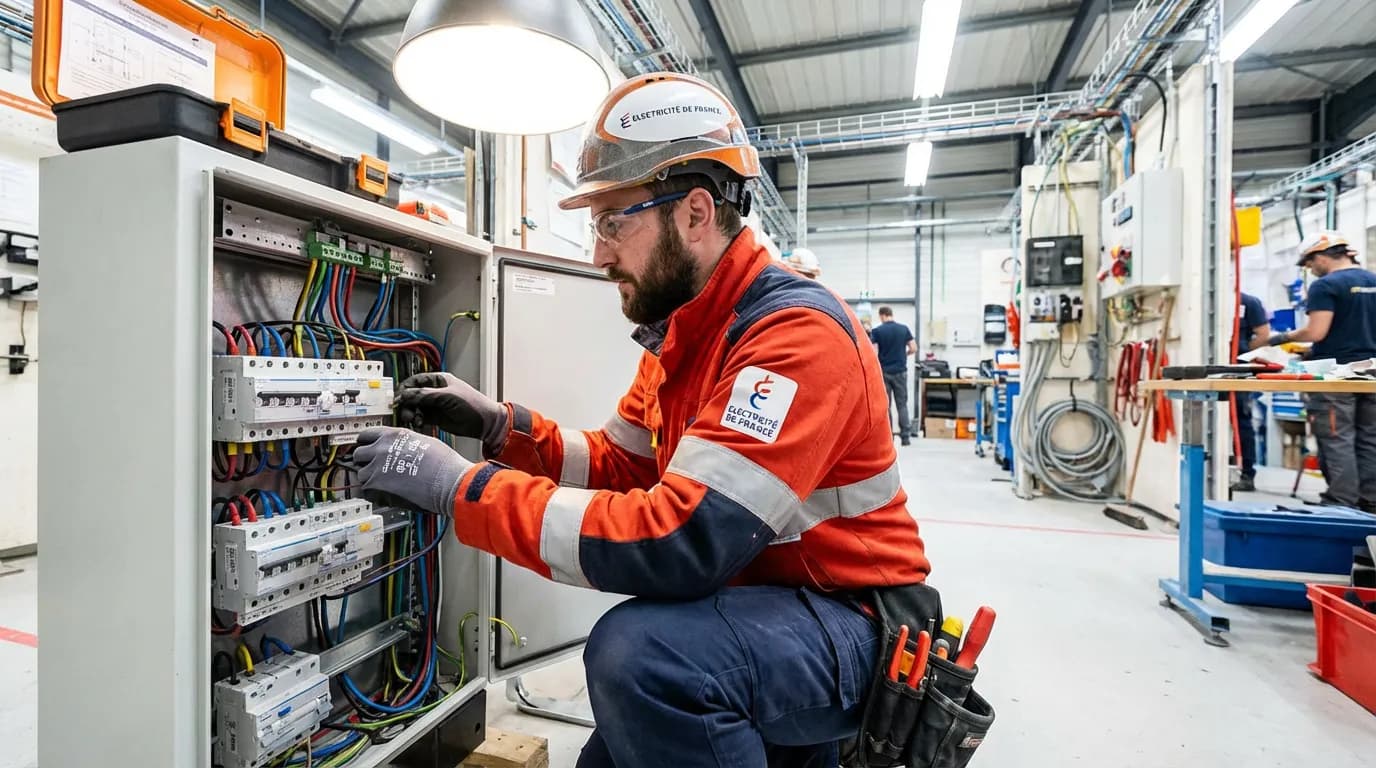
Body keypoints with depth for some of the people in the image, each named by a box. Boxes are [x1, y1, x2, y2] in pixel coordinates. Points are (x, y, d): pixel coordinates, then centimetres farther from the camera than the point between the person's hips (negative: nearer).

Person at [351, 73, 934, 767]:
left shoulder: (796, 333, -25)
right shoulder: (683, 332, 5)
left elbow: (682, 541, -34)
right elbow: (620, 466, 7)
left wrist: (461, 486, -27)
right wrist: (501, 428, -8)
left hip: (851, 625, -8)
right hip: (760, 605, 8)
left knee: (638, 649, -32)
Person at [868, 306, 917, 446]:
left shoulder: (877, 331, -5)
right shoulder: (904, 328, 2)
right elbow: (914, 349, 1)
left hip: (884, 372, -2)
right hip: (900, 371, 2)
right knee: (902, 404, 8)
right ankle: (905, 436, 6)